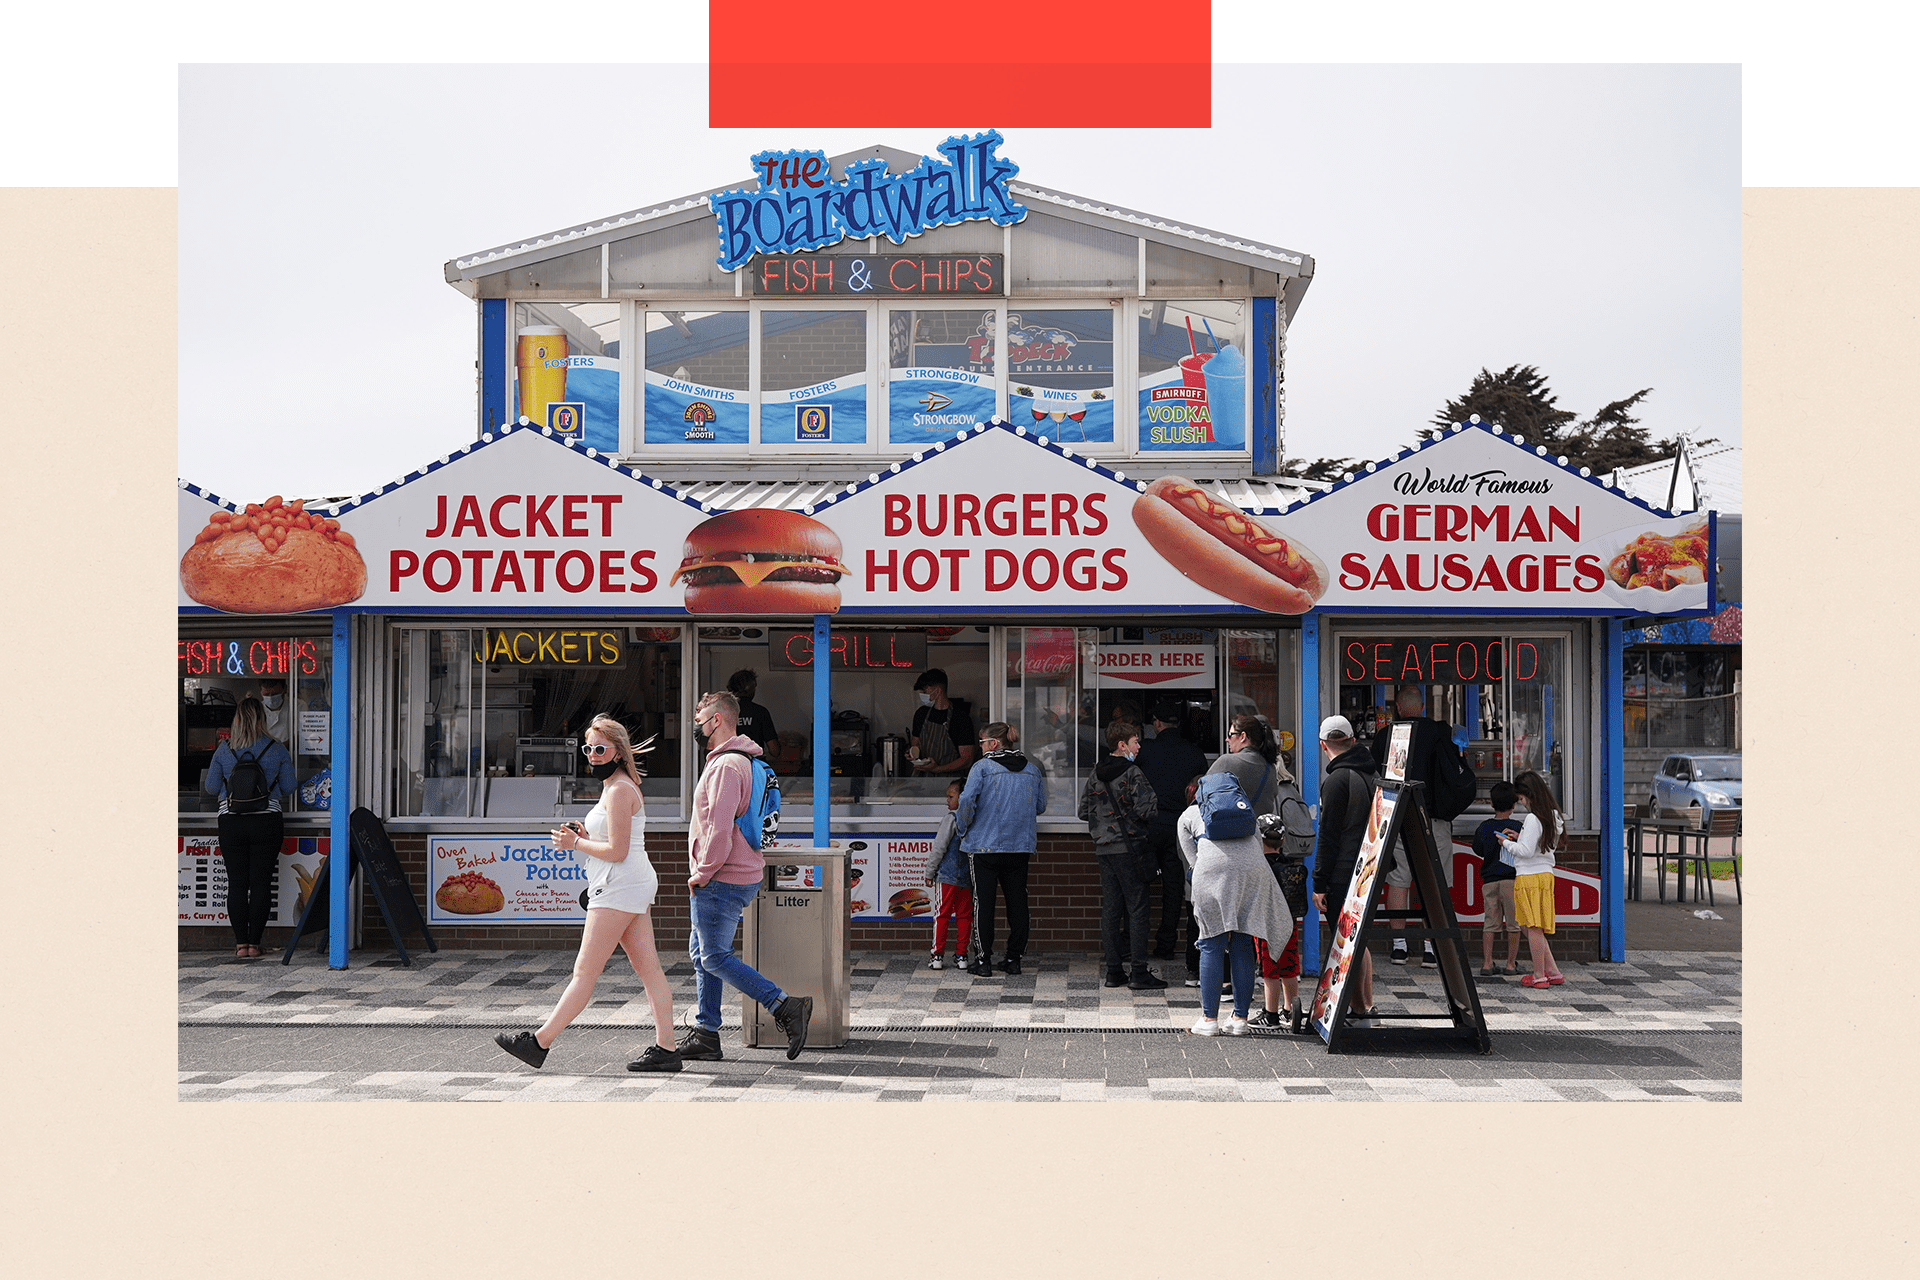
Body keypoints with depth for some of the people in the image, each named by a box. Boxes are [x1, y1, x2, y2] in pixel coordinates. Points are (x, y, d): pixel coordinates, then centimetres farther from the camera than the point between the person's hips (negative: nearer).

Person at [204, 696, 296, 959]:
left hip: (231, 822, 0)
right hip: (267, 821, 0)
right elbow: (288, 788, 4)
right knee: (261, 883, 3)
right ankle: (254, 943, 2)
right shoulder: (277, 750, -1)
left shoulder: (224, 750, 0)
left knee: (236, 883, 5)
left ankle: (240, 944, 3)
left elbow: (211, 788, 6)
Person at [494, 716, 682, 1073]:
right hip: (635, 884, 11)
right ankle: (666, 1048, 3)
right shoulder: (619, 787, 20)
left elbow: (617, 852, -18)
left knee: (585, 972, -7)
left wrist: (575, 844, -8)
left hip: (619, 888, -11)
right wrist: (587, 837, 9)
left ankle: (538, 1043, -3)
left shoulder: (619, 790, -13)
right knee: (649, 968, 5)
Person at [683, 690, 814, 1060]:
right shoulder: (741, 760, 17)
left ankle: (786, 1007, -8)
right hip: (742, 874, 11)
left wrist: (703, 872, -16)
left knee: (715, 958, -6)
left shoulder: (726, 765, -18)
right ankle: (705, 1036, 19)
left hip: (721, 880, -11)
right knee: (701, 952, 15)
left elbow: (720, 827, -25)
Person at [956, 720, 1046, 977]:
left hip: (984, 845, -4)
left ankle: (983, 960, 2)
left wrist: (962, 827, -2)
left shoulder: (983, 767, -9)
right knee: (1017, 901, 10)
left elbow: (967, 800, -18)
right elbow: (1040, 806, 14)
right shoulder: (1031, 770, 7)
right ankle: (1014, 959, 13)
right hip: (1020, 846, 4)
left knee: (983, 901, 1)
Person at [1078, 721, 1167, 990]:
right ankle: (1139, 973, -2)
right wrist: (1155, 801, 1)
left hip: (1104, 849, 7)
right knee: (1136, 910, -2)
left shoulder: (1096, 774, 9)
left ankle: (1113, 971, 10)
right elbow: (1145, 811, -18)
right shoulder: (1132, 773, -12)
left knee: (1110, 910, 8)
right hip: (1129, 849, -6)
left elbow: (1084, 811, 13)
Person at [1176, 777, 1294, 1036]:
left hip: (1213, 868, -3)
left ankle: (1209, 1019, 1)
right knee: (1242, 946, 8)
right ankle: (1240, 1018, 8)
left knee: (1212, 944, 2)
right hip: (1252, 867, 3)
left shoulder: (1187, 816, 28)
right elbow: (1259, 842, 23)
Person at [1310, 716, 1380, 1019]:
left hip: (1343, 877, -8)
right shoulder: (1370, 775, 11)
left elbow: (1328, 837, -15)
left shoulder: (1337, 780, -14)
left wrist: (1319, 884, -12)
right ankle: (1367, 1006, 23)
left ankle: (1359, 1008, -1)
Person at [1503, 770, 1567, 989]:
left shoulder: (1533, 819, -16)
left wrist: (1507, 843, -2)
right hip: (1546, 874, 9)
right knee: (1535, 927, 15)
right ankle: (1552, 971, 14)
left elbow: (1526, 851, -17)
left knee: (1533, 927, -2)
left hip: (1529, 876, -9)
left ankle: (1539, 975, 2)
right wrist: (1519, 838, 17)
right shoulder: (1553, 817, 12)